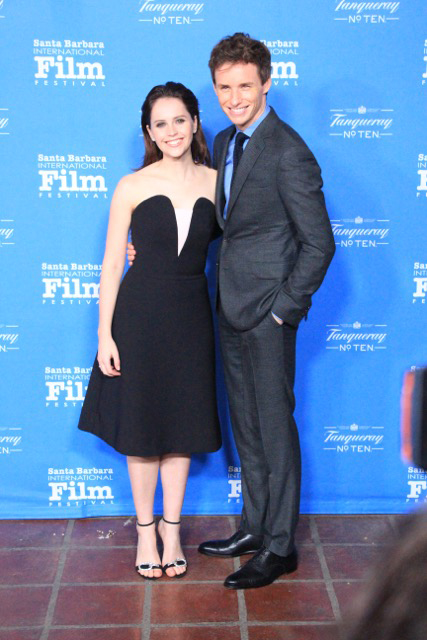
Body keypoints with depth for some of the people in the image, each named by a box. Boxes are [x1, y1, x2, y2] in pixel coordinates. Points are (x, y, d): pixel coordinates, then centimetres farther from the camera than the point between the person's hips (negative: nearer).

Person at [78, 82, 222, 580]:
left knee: (183, 425, 10)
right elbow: (111, 264, -4)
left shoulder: (216, 183, 2)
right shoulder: (132, 187, -4)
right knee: (141, 424, 8)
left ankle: (172, 528, 28)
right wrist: (105, 334, -7)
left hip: (191, 317, 2)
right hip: (140, 315, -2)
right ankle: (145, 529, 26)